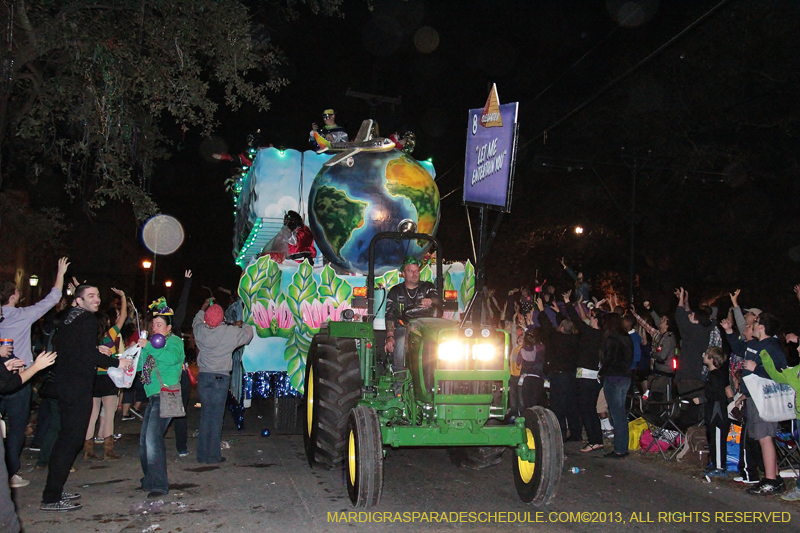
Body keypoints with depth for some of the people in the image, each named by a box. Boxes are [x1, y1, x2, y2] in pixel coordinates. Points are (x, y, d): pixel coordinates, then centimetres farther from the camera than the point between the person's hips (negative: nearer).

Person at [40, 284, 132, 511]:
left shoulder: (69, 319, 16)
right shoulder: (87, 320, -14)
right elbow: (87, 355, -21)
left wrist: (95, 350, 14)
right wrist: (116, 362, -13)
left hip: (64, 384, 10)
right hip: (78, 387, -10)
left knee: (66, 438, 17)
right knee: (72, 439, -6)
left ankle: (54, 491, 24)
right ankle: (51, 498, -4)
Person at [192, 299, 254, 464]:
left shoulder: (200, 330, -2)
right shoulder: (230, 332, -11)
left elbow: (196, 320, 23)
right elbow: (248, 334, 7)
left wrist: (204, 306, 39)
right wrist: (242, 325, 28)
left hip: (203, 376, 4)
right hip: (221, 377, -4)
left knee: (205, 414, 11)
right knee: (216, 416, 0)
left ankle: (202, 454, 16)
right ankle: (213, 456, 3)